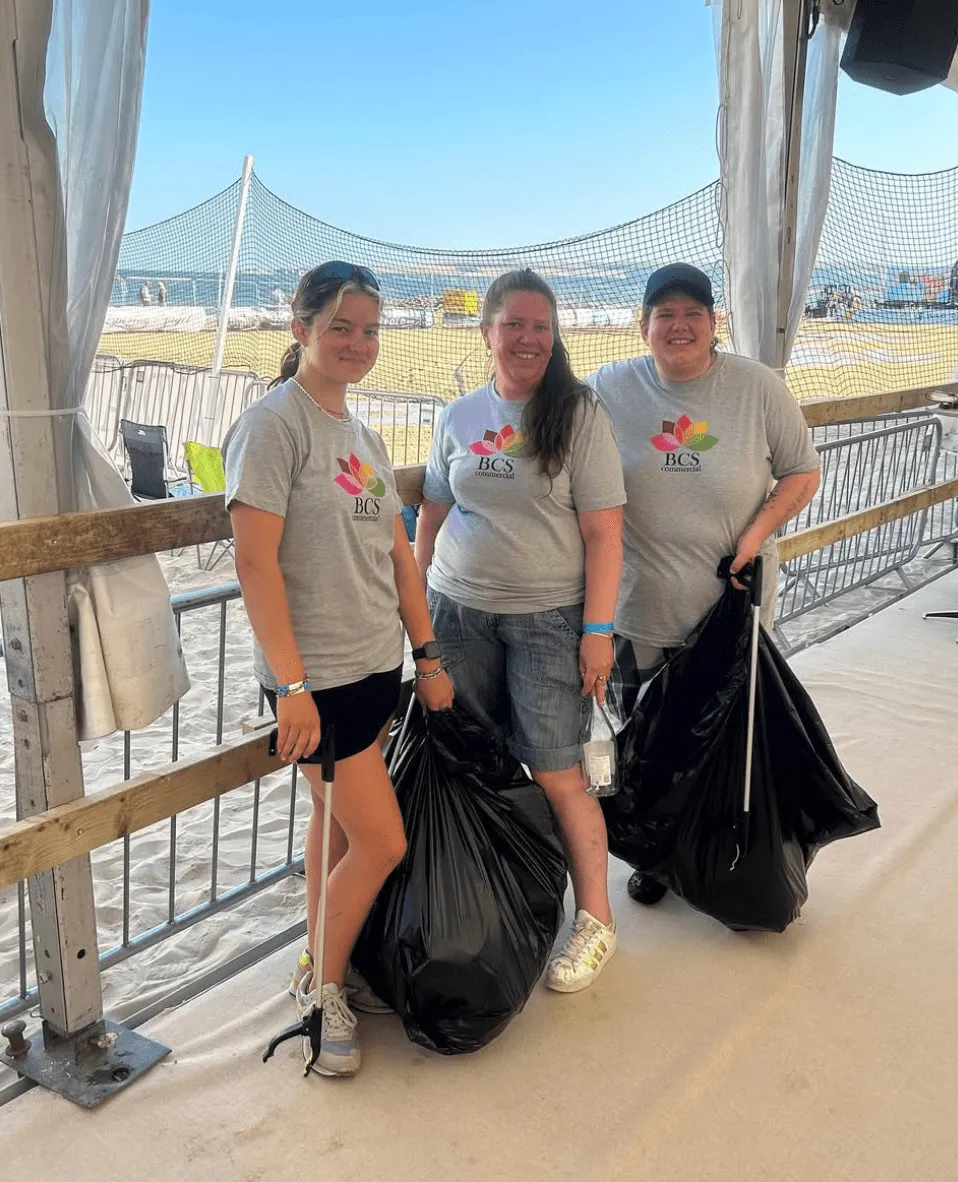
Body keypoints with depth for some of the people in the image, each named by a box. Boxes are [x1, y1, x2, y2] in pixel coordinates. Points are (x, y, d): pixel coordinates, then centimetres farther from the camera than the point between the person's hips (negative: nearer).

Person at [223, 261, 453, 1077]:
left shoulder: (364, 437, 12)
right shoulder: (274, 425, -13)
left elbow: (398, 555, 14)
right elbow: (255, 562, -18)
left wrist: (428, 655, 12)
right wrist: (289, 685, -21)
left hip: (377, 666, 8)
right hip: (317, 677, -8)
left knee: (338, 823, 18)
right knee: (383, 843, -3)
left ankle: (322, 968, 35)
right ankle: (322, 987, 20)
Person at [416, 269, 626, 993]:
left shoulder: (578, 413, -4)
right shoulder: (460, 417, 9)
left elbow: (603, 532, -7)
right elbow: (433, 517, 16)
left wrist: (598, 628, -12)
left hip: (547, 618, -4)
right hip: (460, 613, 4)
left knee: (556, 772, -3)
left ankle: (596, 921, 14)